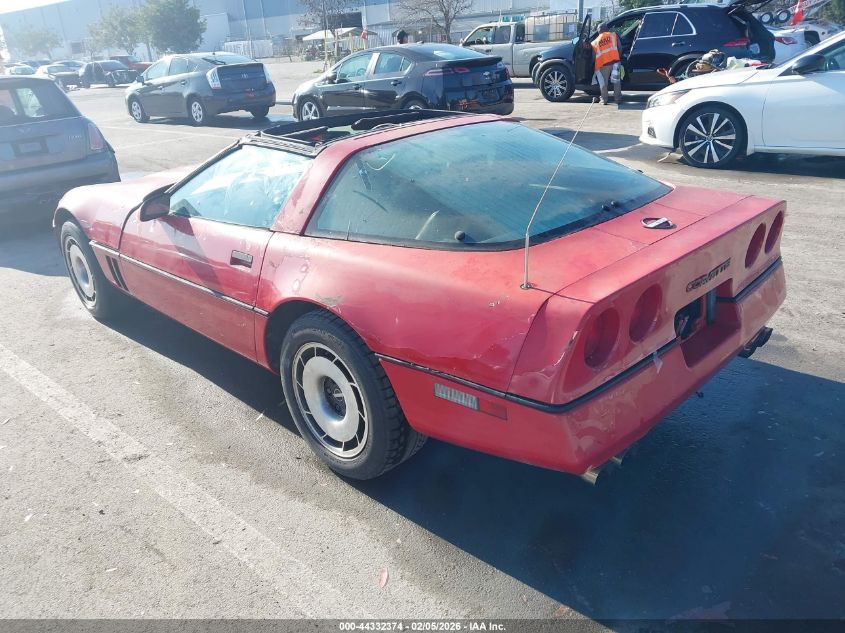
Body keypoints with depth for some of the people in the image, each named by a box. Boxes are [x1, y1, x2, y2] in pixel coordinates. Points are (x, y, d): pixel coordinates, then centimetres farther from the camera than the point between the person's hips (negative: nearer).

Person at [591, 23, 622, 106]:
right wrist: (619, 57, 24)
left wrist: (597, 68, 21)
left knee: (603, 82, 11)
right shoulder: (613, 35, 13)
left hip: (604, 64, 0)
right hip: (615, 61, 0)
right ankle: (617, 99, 6)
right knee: (616, 81, 7)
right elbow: (620, 47, 10)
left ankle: (604, 99, 12)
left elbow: (594, 56, 13)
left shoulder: (595, 42, 15)